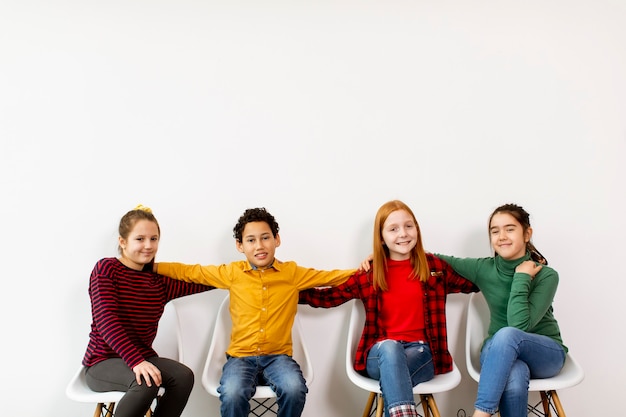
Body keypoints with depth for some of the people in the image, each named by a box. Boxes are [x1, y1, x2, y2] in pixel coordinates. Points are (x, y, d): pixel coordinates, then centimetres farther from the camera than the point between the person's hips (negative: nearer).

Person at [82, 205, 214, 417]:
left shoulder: (159, 280, 6)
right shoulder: (106, 269, -8)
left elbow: (203, 280, 5)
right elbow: (106, 321, -19)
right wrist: (136, 361, -29)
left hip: (141, 359, 5)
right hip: (103, 362, -5)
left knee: (184, 376, -21)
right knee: (146, 382, -33)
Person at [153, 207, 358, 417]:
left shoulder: (292, 273, 3)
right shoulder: (232, 273, 4)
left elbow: (331, 276, 11)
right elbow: (189, 272, 12)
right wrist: (151, 265, 10)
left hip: (278, 356, 0)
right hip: (241, 356, 0)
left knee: (295, 390, -30)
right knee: (232, 395, -31)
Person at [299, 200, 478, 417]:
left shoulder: (433, 266, 6)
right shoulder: (369, 274, 4)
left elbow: (473, 284, 20)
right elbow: (328, 297, 8)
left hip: (421, 352, 0)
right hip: (382, 352, 0)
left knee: (391, 377, -35)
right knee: (390, 346, -38)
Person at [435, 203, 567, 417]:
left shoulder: (546, 276, -15)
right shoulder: (483, 268, -6)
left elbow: (519, 325, -25)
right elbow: (446, 262, 5)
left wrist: (521, 277, -24)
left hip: (546, 353, -1)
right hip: (499, 351, 1)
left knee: (506, 334, -37)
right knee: (514, 378, -37)